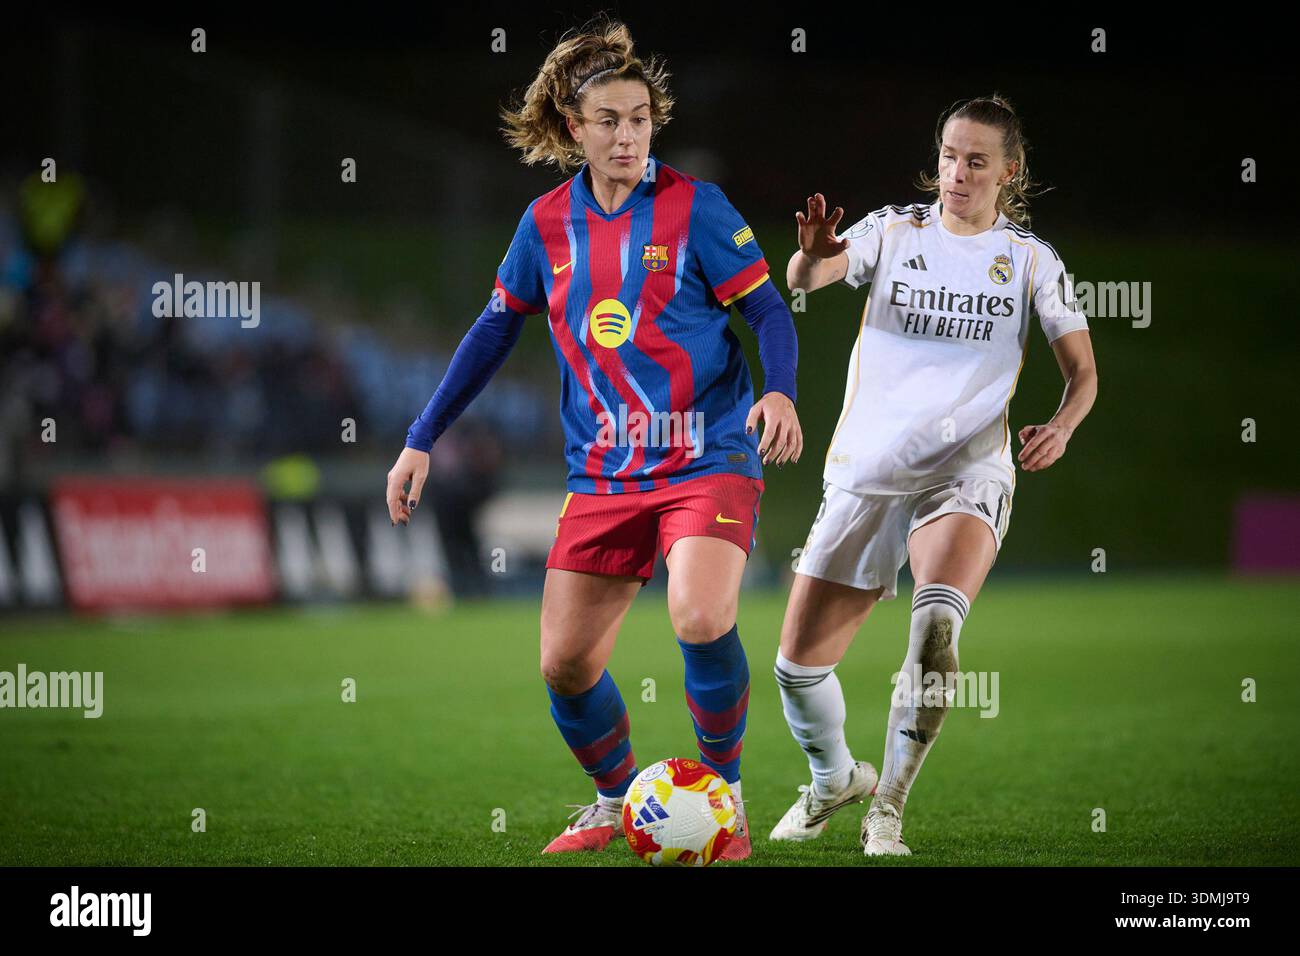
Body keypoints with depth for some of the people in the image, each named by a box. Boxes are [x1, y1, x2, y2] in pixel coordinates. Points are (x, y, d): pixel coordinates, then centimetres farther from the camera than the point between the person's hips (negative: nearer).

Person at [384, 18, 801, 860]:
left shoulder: (693, 207, -6)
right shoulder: (549, 222, 5)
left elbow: (769, 311, -6)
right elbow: (495, 332, 14)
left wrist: (779, 392, -26)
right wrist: (422, 441, 12)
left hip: (708, 459, -4)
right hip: (604, 473, 4)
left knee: (702, 620, -27)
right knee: (564, 664, 2)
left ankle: (724, 798, -5)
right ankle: (617, 804, 28)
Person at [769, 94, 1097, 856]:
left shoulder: (1031, 258, 4)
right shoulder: (895, 230, 2)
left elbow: (1083, 371, 8)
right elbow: (808, 277, -16)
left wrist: (1062, 426, -14)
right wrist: (811, 257, -41)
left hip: (967, 472, -2)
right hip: (866, 471, 2)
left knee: (936, 634, -30)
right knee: (799, 663, 1)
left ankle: (888, 806, -17)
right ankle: (836, 779, 31)